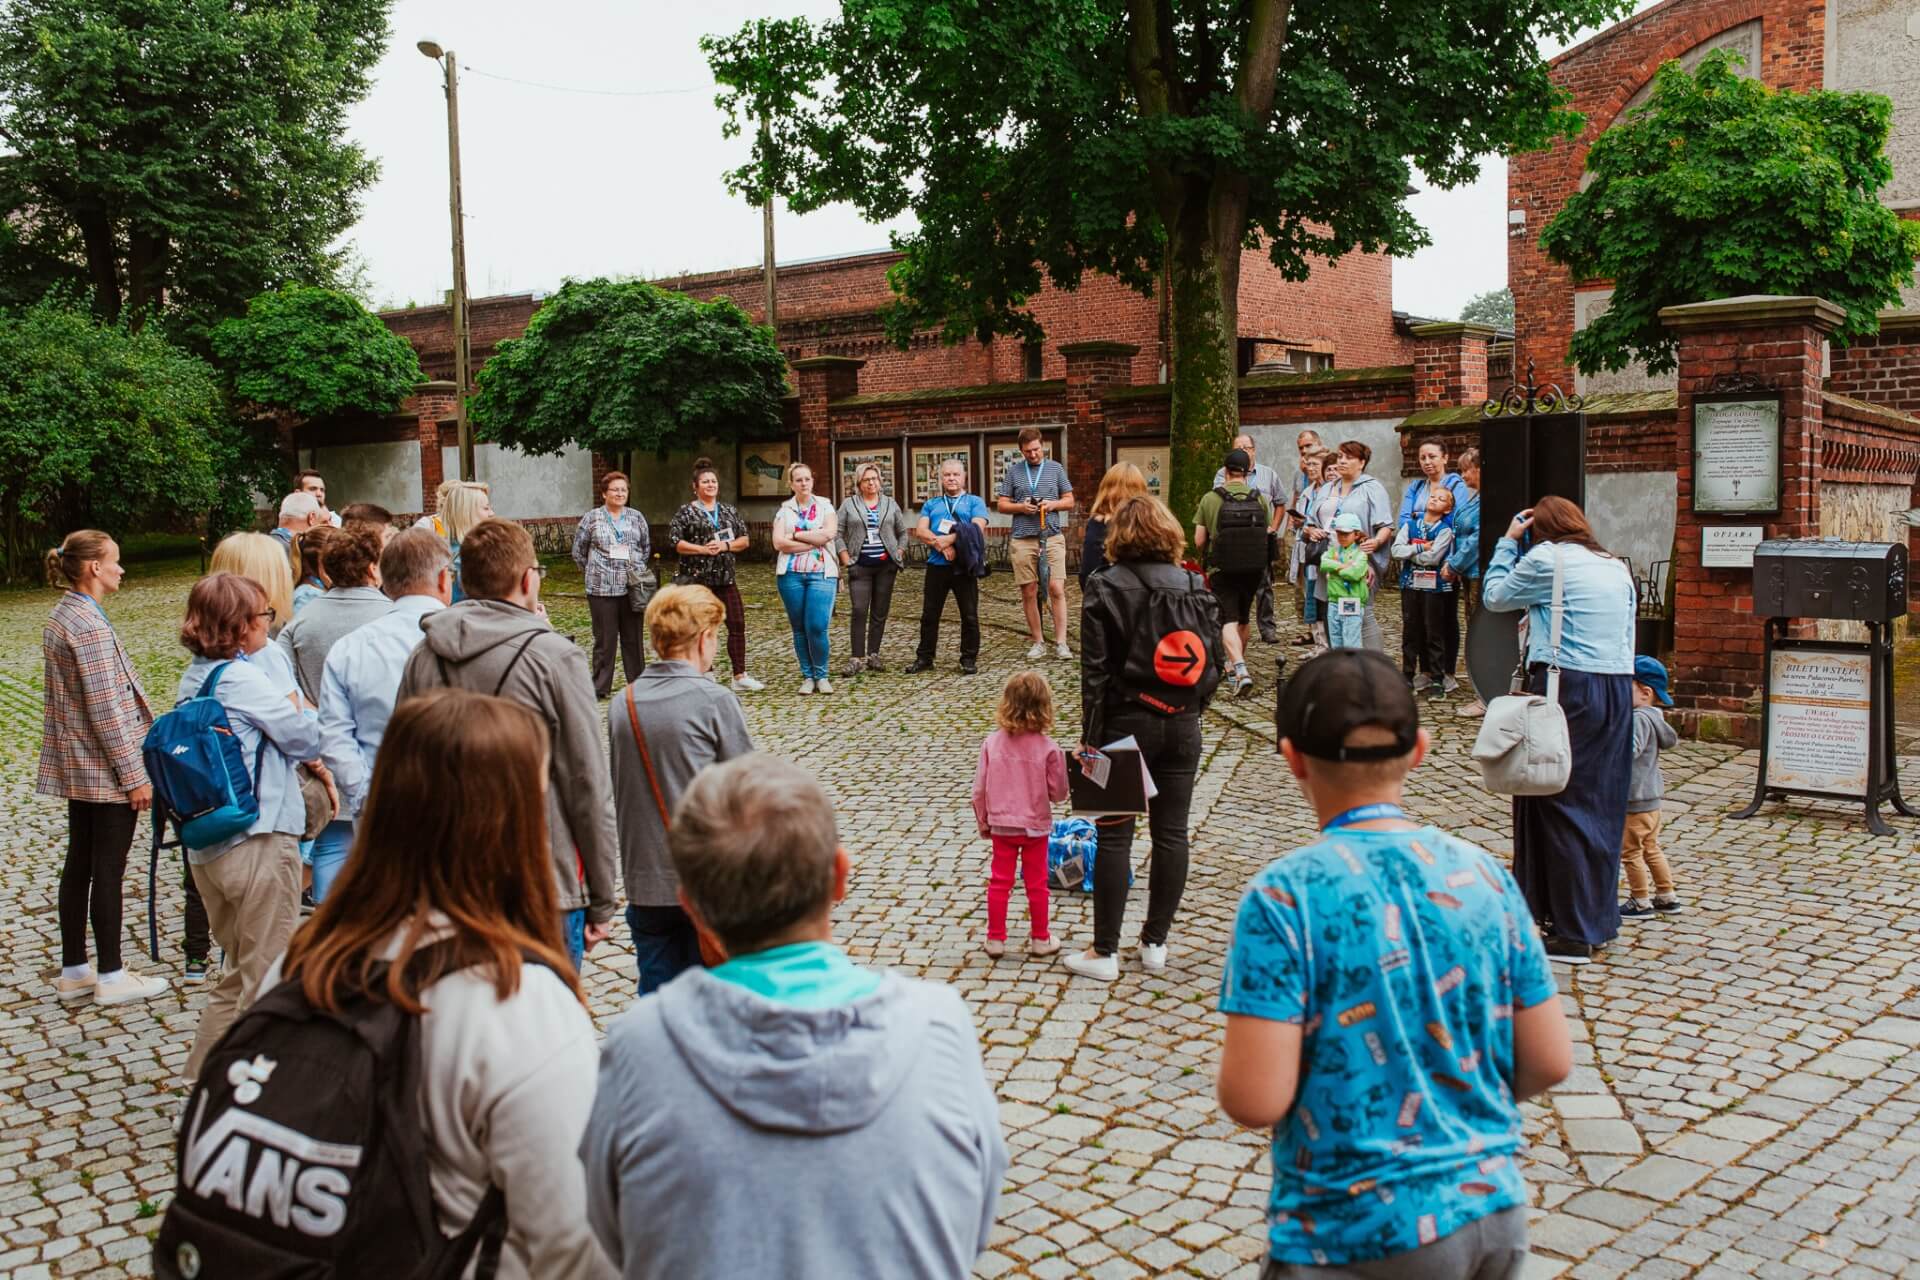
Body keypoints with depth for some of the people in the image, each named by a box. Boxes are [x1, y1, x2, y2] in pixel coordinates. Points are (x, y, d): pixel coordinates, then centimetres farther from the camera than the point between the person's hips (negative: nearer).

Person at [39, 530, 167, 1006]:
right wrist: (135, 776, -17)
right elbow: (105, 708, -21)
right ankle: (111, 976, 9)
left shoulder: (61, 616, 10)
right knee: (108, 871, 0)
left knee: (79, 865, 14)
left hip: (76, 766, 9)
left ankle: (73, 972, 23)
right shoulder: (89, 625, -20)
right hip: (105, 769, -9)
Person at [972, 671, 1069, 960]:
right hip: (1035, 825, -2)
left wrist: (983, 822, 9)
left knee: (999, 881, 13)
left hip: (1001, 825, 2)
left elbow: (979, 789, -5)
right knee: (1036, 883, 13)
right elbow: (1058, 793, -10)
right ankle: (1039, 938, 23)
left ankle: (995, 938, 18)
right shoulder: (1047, 748, -17)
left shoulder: (992, 743, -10)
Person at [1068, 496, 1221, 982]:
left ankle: (1104, 952, 8)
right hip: (1182, 726, 3)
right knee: (1171, 833, 11)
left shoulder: (1105, 588, -9)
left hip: (1125, 724, -3)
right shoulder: (1195, 587, 1)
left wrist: (1090, 736, -8)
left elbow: (1096, 671, -11)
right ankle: (1155, 942, 20)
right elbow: (1214, 655, 4)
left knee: (1115, 836, 3)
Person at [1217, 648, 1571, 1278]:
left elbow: (1255, 1100, -20)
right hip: (1495, 1213, 5)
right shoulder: (1483, 872, -3)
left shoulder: (1285, 896, -18)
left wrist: (1237, 1055, 1)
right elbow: (1549, 1062, 1)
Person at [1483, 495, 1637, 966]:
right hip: (1618, 689, 7)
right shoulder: (1617, 568, 16)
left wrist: (1508, 541, 16)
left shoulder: (1547, 558, -5)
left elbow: (1495, 596, 7)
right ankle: (1600, 918, 21)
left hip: (1567, 689, -7)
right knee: (1602, 804, 13)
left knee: (1561, 805, 0)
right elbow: (1626, 636, 16)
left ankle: (1575, 933, 2)